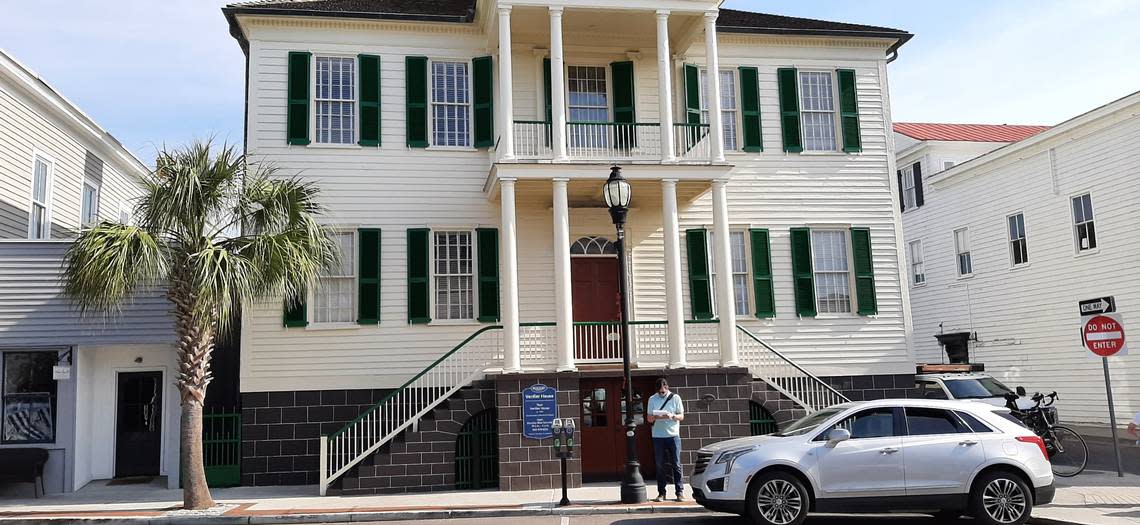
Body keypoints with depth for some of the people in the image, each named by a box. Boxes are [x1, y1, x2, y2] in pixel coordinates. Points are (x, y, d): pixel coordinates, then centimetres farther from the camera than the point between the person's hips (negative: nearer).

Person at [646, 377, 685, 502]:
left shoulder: (675, 398, 3)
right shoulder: (652, 399, 8)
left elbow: (681, 416, 3)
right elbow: (649, 418, 7)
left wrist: (672, 416, -18)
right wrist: (656, 417, -15)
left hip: (673, 435, -1)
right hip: (658, 436, 1)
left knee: (676, 464, -1)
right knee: (660, 465, 3)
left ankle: (680, 492, 2)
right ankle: (661, 493, 8)